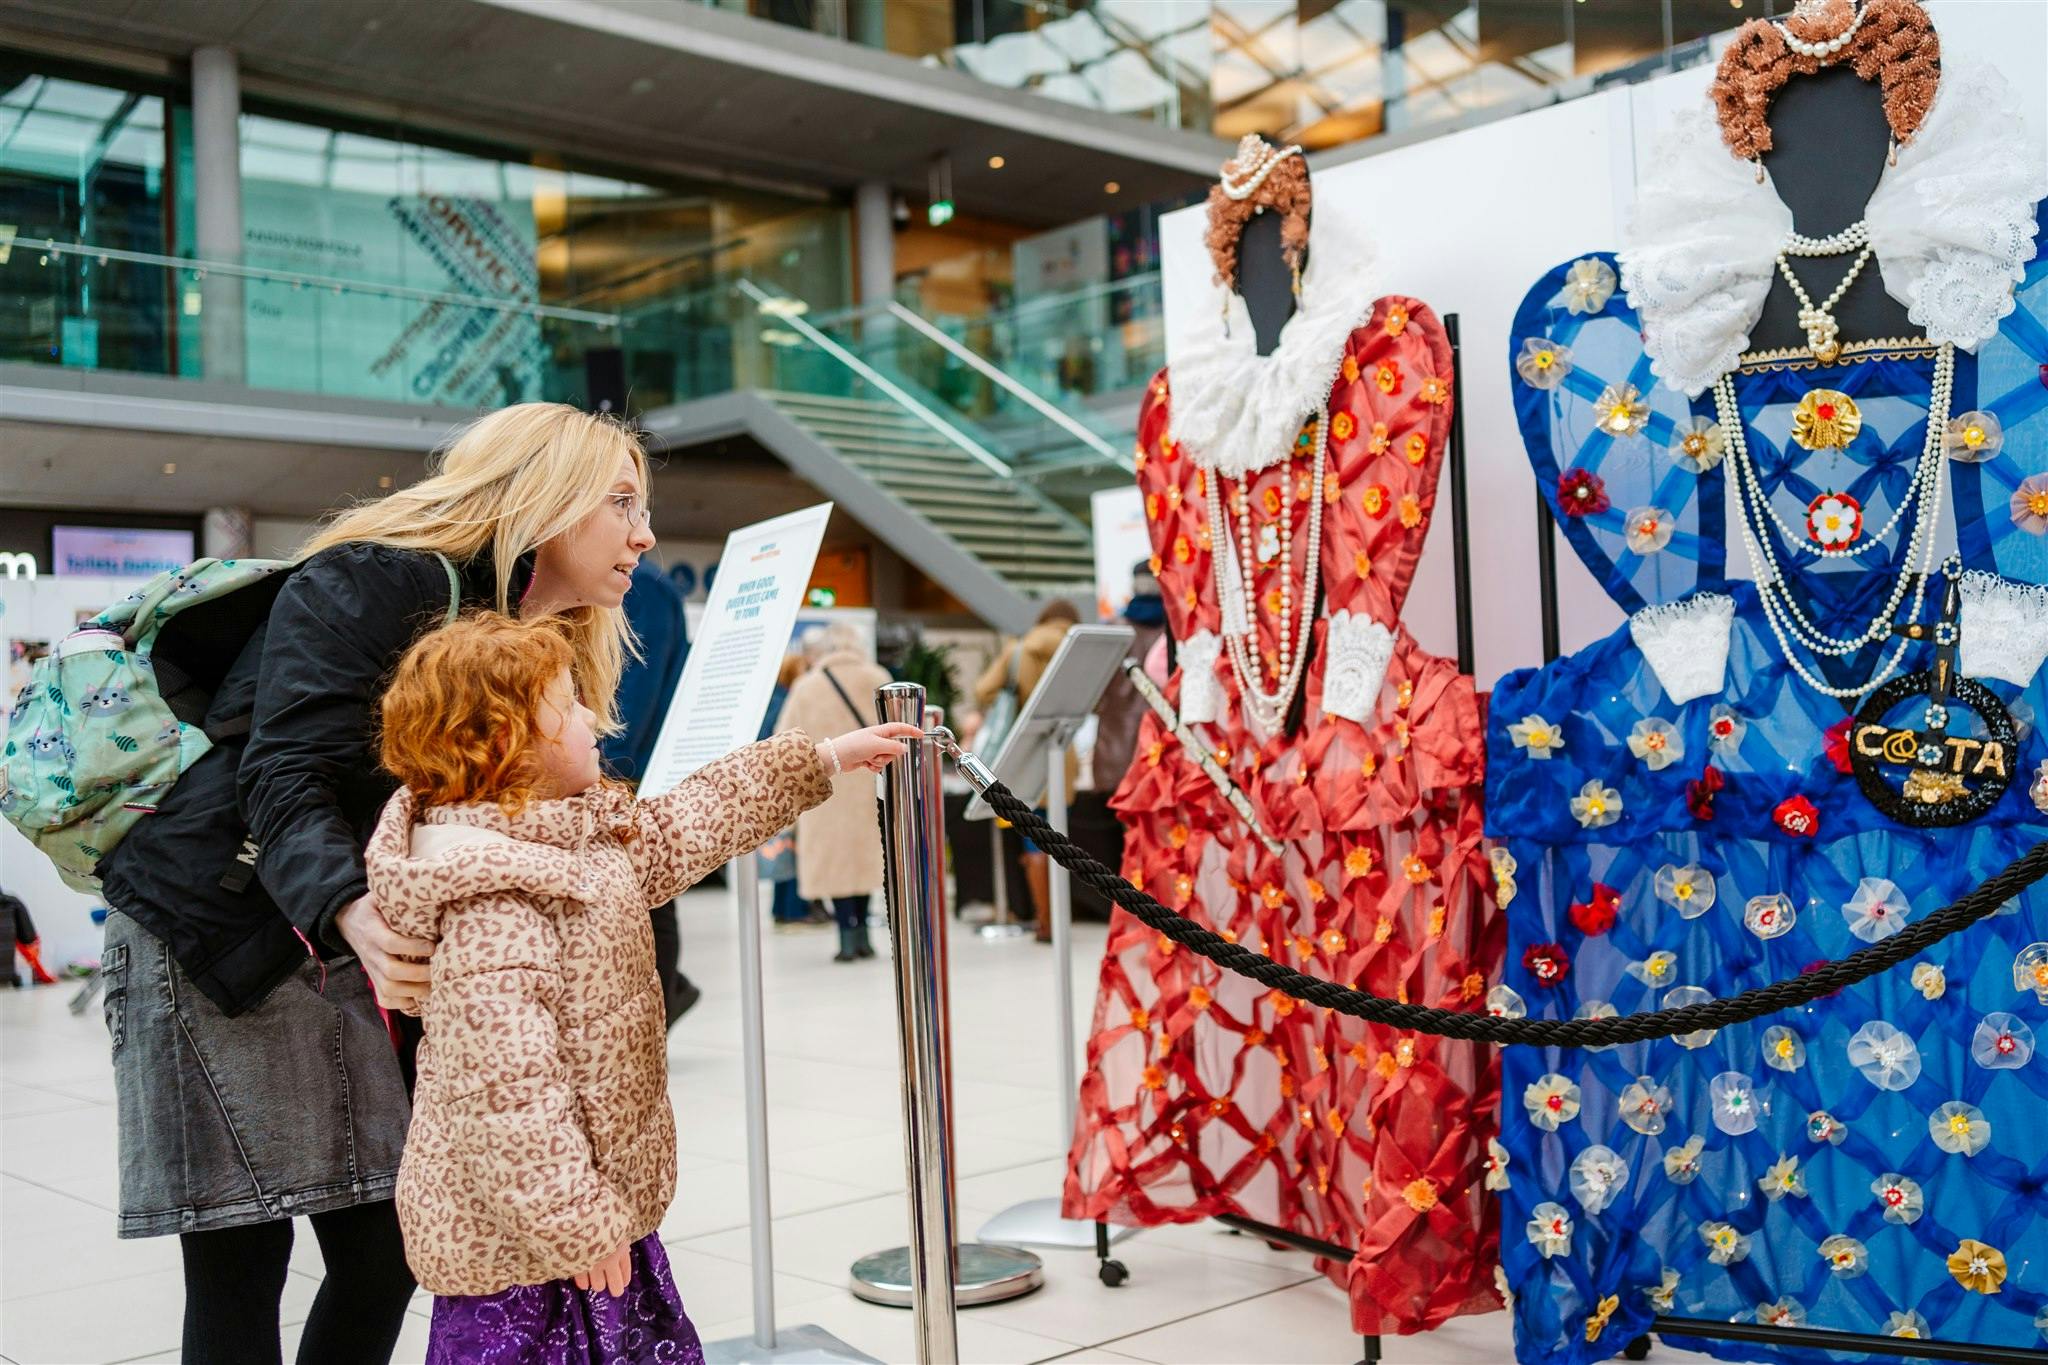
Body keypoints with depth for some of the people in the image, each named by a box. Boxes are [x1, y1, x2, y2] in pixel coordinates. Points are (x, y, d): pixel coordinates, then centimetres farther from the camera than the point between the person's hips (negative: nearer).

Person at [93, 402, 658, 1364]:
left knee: (388, 1246, 2)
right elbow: (284, 782, -23)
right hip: (208, 929, -7)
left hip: (341, 954, 8)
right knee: (239, 1262, -4)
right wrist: (351, 912, -40)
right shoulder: (373, 583, -14)